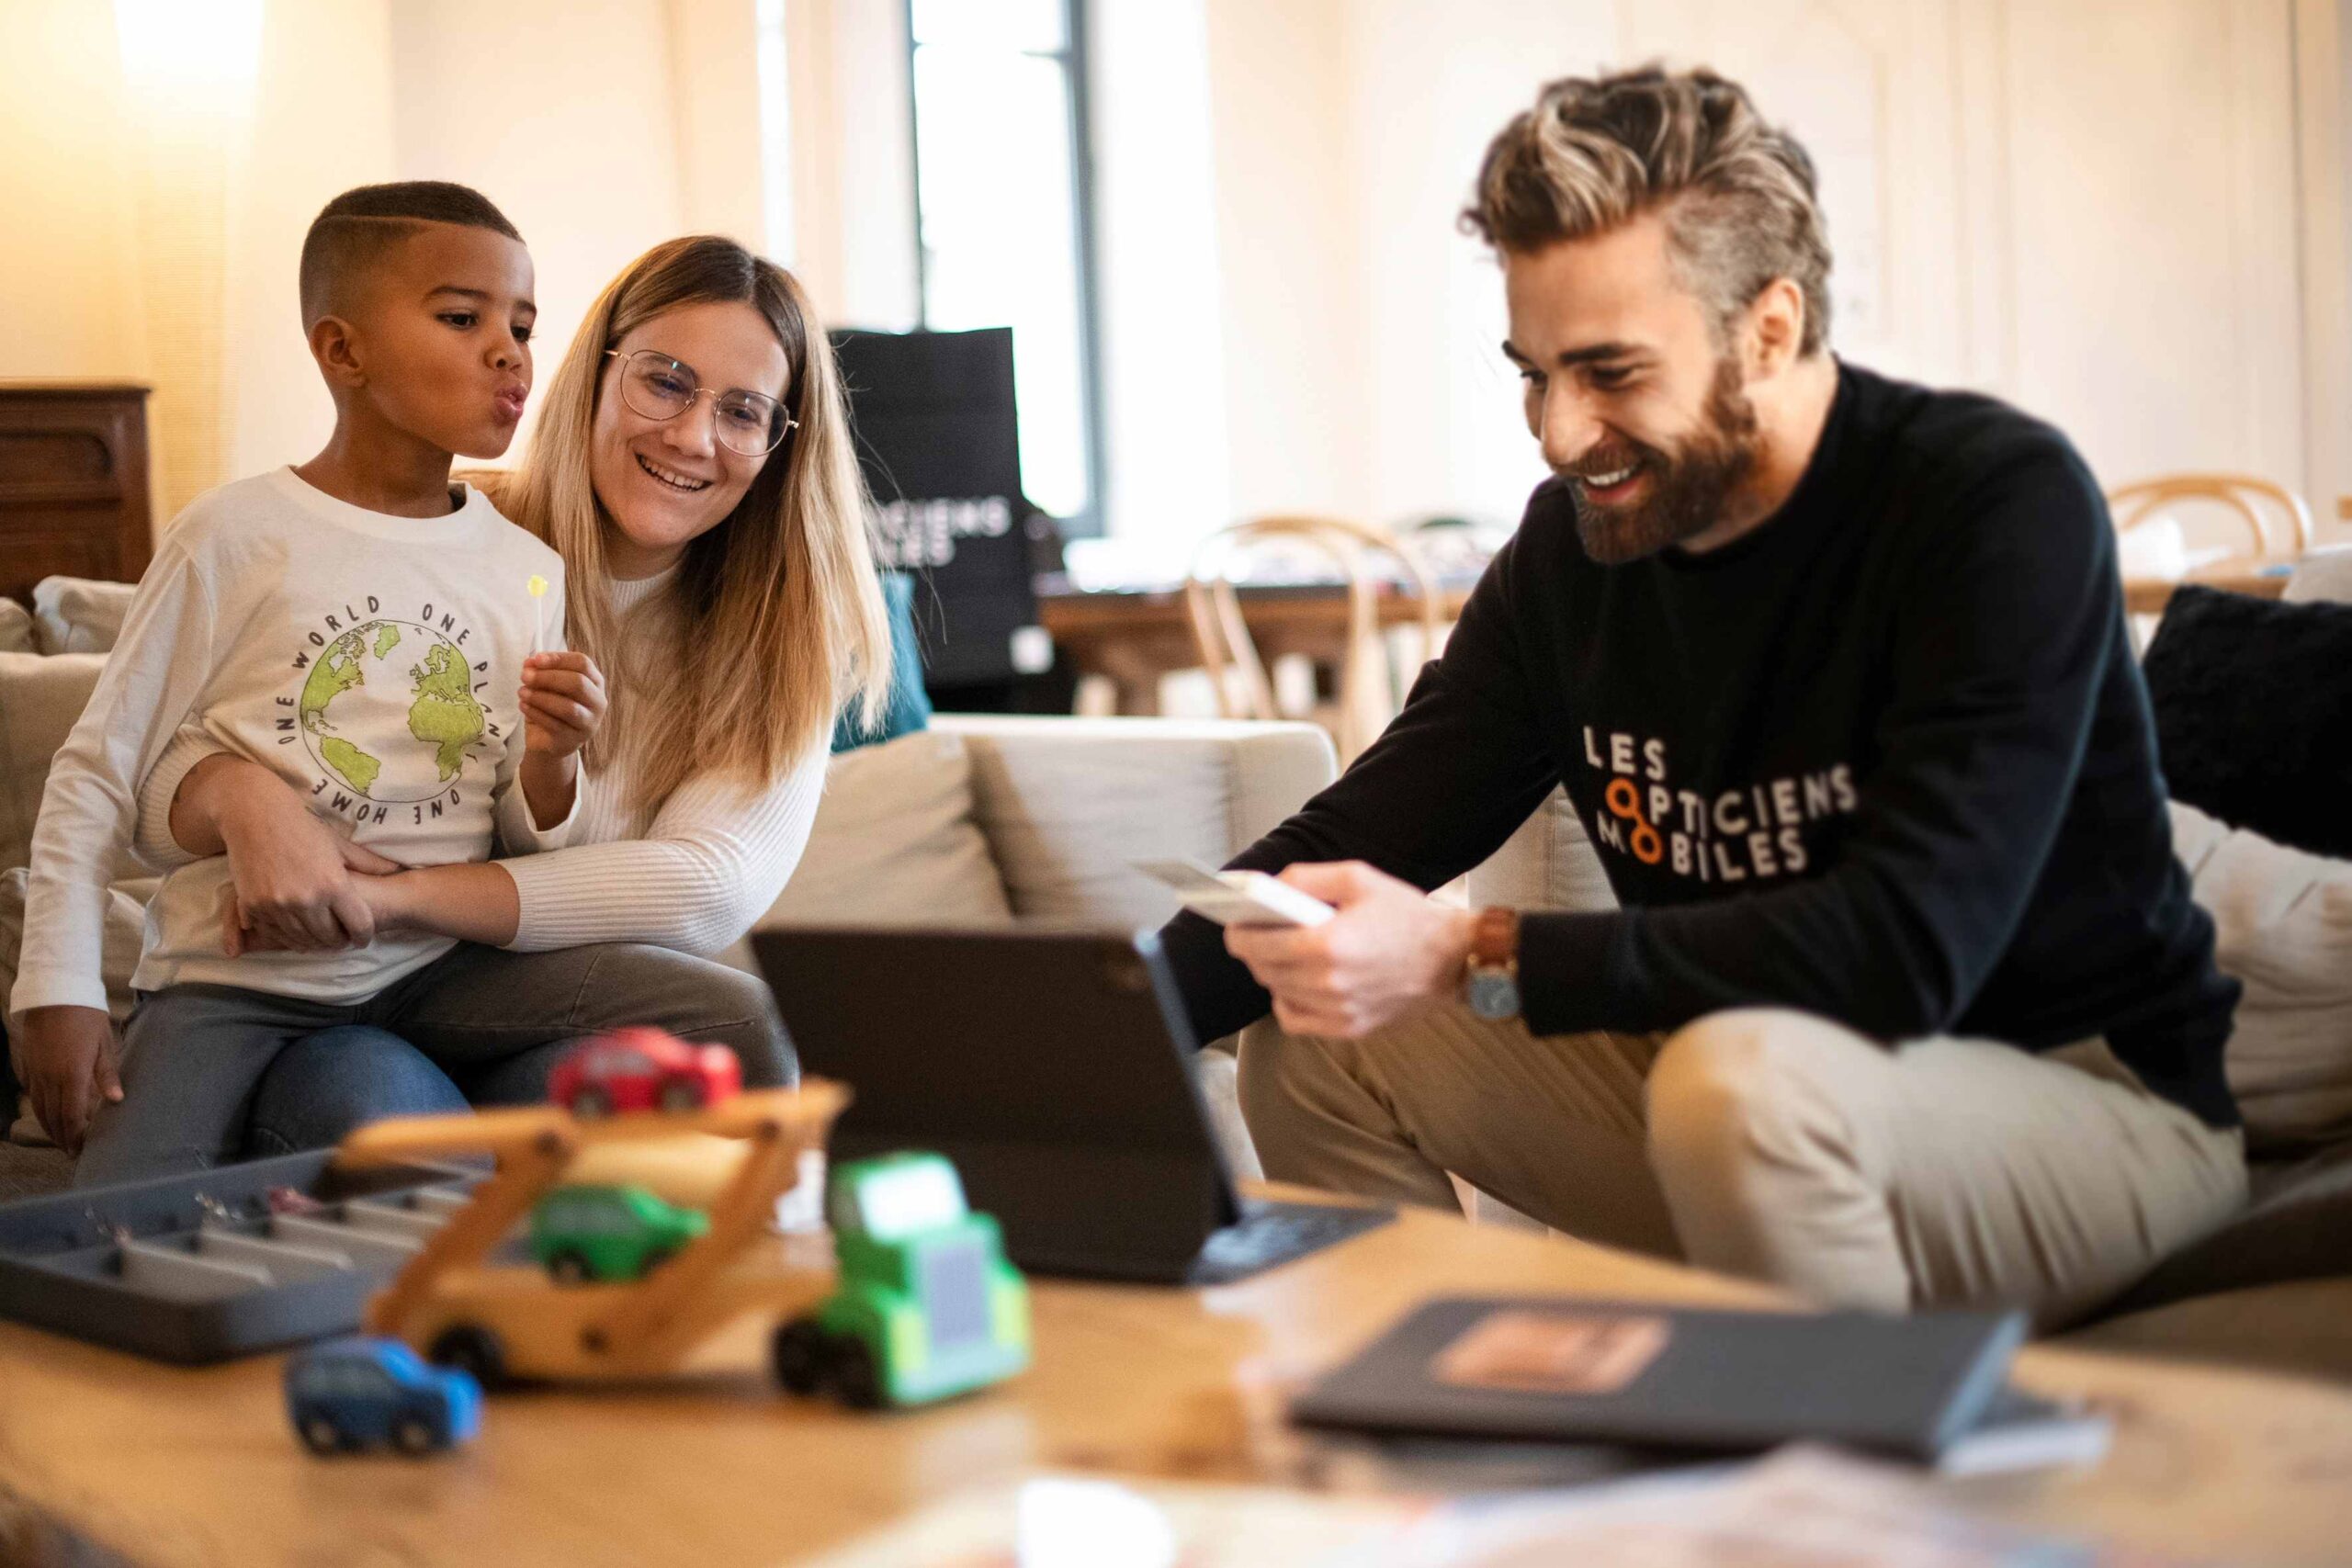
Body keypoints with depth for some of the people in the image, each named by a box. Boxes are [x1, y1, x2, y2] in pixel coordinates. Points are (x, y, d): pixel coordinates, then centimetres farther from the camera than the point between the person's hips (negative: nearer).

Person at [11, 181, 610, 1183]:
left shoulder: (530, 572, 7)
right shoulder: (237, 535, -6)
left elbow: (532, 847, 12)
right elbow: (98, 772, -2)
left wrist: (549, 764, -11)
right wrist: (60, 992, -8)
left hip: (443, 964, 4)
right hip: (236, 975, -4)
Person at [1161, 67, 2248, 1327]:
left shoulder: (2003, 504, -21)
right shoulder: (1572, 539, 0)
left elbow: (1909, 945, -32)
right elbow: (1356, 838, 0)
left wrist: (1468, 962, -34)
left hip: (2089, 1097, -6)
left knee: (1747, 1076, -36)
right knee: (1312, 1055, 0)